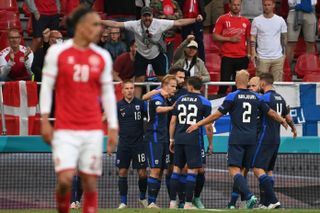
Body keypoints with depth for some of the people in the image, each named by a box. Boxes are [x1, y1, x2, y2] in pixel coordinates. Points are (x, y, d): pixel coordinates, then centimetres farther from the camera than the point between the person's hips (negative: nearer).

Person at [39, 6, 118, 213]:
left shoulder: (102, 56, 6)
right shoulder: (58, 52, -2)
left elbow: (108, 93, 10)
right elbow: (47, 87, 3)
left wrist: (113, 128, 6)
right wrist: (45, 120, -2)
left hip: (93, 130, 3)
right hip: (65, 129, -3)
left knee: (90, 183, 1)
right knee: (65, 179, -14)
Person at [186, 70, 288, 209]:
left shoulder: (233, 96, -5)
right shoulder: (256, 97, 8)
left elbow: (217, 114, -5)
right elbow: (270, 113, 18)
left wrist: (198, 125, 3)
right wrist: (282, 121, 39)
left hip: (237, 139, -5)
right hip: (251, 138, 5)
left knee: (234, 169, -9)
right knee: (242, 169, 12)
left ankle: (249, 196, -28)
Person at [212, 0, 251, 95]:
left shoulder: (246, 21, 12)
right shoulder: (222, 19, 2)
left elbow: (248, 39, 15)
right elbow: (215, 36, -1)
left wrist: (249, 54, 2)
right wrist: (230, 39, -11)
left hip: (242, 58, 3)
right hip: (227, 58, -3)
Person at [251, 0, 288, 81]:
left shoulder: (280, 20, 5)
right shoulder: (257, 20, 1)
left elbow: (284, 37, 10)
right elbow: (253, 37, 2)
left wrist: (284, 53, 6)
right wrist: (253, 52, -10)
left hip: (277, 57, 1)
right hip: (262, 58, -1)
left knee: (277, 82, 3)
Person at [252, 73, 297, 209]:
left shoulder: (265, 98, -13)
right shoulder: (280, 98, 12)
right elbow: (288, 118, 24)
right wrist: (293, 129, 42)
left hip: (265, 139, -8)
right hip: (276, 139, 8)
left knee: (258, 169, -11)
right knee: (268, 171, 13)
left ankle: (273, 200, -22)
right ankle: (266, 203, 11)